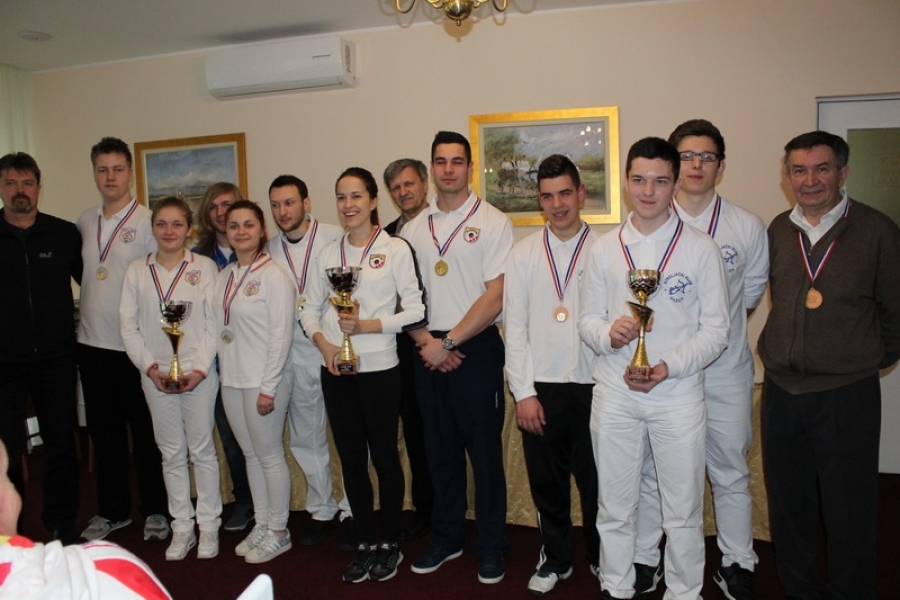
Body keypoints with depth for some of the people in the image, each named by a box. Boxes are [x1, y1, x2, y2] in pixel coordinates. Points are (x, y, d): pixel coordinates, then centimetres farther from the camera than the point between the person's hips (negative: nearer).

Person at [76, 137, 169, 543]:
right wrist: (88, 314, 8)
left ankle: (155, 510, 21)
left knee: (145, 433, 6)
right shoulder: (84, 221, 9)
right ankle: (113, 510, 30)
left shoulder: (148, 221, -7)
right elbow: (83, 273, 20)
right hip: (92, 343, 5)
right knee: (103, 431, 15)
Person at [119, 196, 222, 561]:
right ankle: (181, 526, 23)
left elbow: (214, 323, -6)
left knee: (202, 449, 5)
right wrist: (151, 367, -7)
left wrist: (199, 368, -13)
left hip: (199, 374, -2)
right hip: (155, 376, 2)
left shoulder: (204, 268, -2)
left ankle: (209, 525, 18)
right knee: (171, 453, 11)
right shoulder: (136, 271, 5)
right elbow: (128, 326, 3)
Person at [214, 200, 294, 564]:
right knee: (250, 455, 16)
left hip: (263, 381, -7)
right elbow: (221, 329, 12)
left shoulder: (273, 275, -12)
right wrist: (223, 369, 5)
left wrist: (268, 387, -16)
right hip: (231, 379, 7)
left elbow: (281, 334, -15)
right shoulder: (224, 276, 9)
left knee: (269, 456, 4)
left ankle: (278, 532, 19)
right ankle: (261, 524, 30)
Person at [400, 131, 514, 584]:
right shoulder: (414, 228, 10)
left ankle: (491, 547, 21)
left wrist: (449, 342, -12)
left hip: (476, 349, -4)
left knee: (484, 450, 4)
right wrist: (426, 341, -6)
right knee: (439, 449, 13)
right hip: (428, 352, 4)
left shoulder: (492, 222, -4)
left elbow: (495, 296, -11)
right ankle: (446, 539, 29)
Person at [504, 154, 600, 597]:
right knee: (546, 481, 13)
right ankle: (555, 559, 35)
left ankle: (602, 557, 36)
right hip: (540, 387, 2)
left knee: (595, 479, 11)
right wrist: (523, 392, -3)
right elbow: (513, 327, 1)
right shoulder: (524, 254, 4)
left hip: (592, 385, -1)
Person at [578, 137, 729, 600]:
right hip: (614, 393, 2)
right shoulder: (604, 249, 6)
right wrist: (609, 334, -15)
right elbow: (587, 321, 8)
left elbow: (716, 330, -2)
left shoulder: (700, 249, -1)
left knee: (683, 512, 10)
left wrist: (668, 366, -16)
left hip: (679, 394, -2)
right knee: (614, 508, 14)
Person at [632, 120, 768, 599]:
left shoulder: (747, 227, 1)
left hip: (724, 371, 1)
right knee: (649, 470, 11)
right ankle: (644, 559, 28)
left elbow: (751, 294, 12)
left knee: (730, 473, 12)